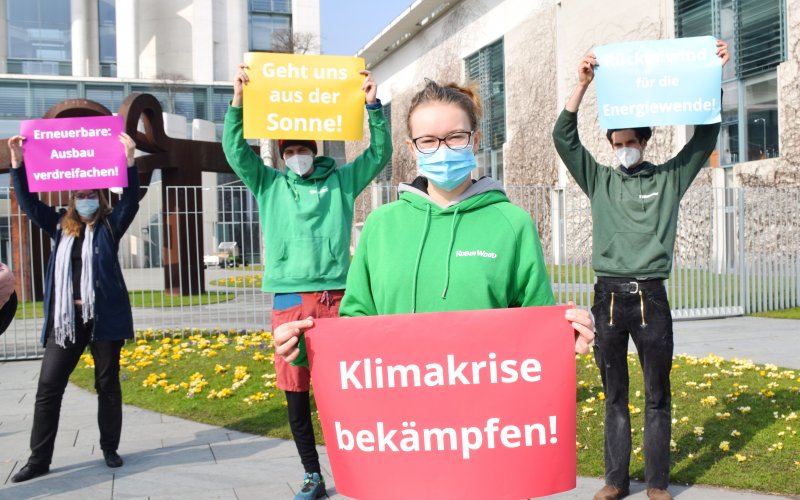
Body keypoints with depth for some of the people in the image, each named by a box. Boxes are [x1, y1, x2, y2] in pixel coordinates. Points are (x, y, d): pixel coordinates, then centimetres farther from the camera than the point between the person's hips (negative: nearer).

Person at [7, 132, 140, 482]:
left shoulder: (109, 226, 4)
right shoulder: (60, 226, 12)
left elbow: (131, 201, -9)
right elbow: (28, 203, 10)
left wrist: (129, 161, -21)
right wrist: (17, 164, -1)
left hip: (103, 315, -3)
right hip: (65, 318, 3)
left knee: (108, 384, 7)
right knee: (48, 386, 1)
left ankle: (110, 449, 20)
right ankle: (39, 459, 8)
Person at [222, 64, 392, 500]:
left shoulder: (340, 181, 12)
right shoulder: (269, 185, 13)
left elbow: (379, 153, 6)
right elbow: (236, 152, 3)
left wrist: (373, 106, -5)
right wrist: (237, 103, -9)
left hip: (335, 297, -1)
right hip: (289, 299, 1)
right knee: (295, 394, 5)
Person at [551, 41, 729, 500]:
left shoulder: (669, 178, 9)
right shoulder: (600, 181, 10)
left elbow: (707, 134, 4)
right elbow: (564, 137, 2)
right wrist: (583, 84, -7)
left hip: (651, 297, -1)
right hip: (609, 295, 1)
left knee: (658, 395, 5)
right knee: (615, 394, 9)